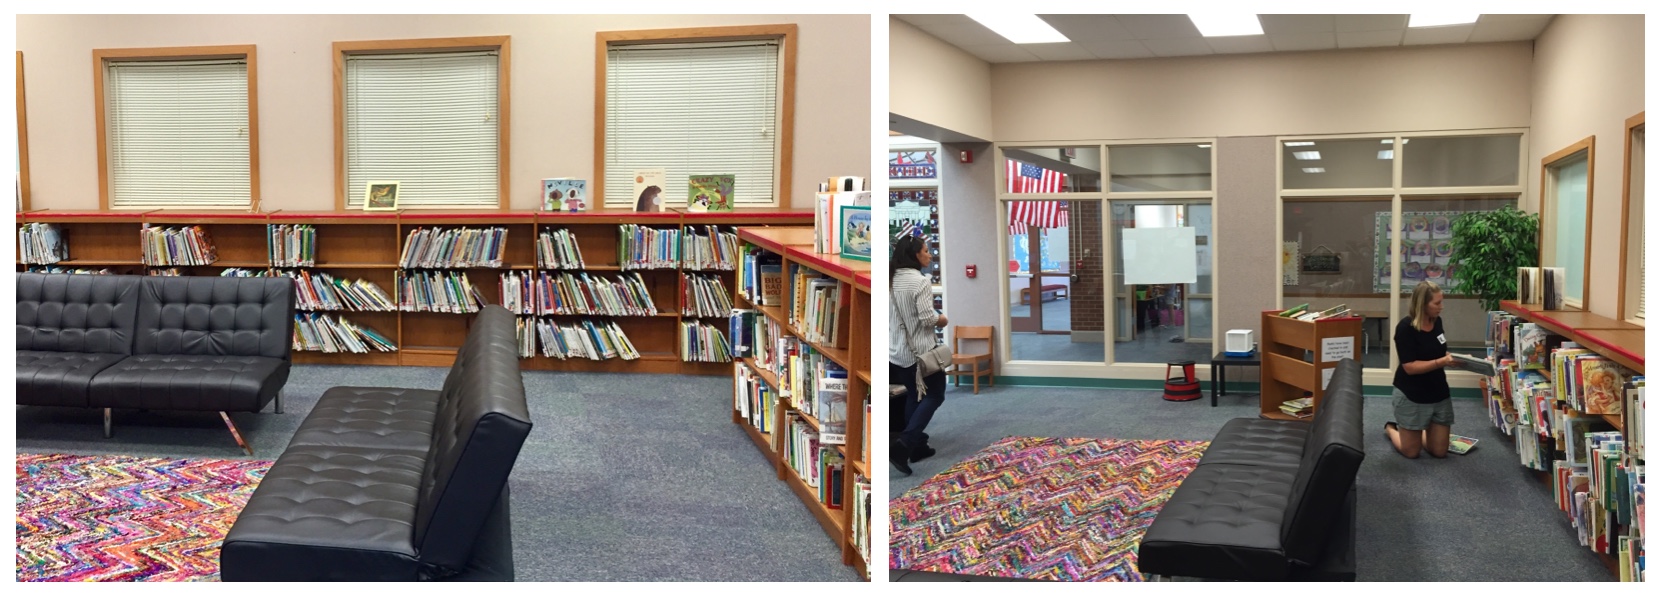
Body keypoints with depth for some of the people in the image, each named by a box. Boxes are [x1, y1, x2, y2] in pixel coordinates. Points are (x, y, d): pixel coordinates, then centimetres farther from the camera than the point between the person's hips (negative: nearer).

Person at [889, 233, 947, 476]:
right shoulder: (920, 281, -19)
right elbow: (927, 319, -22)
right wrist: (942, 319, -2)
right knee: (934, 396, 4)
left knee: (913, 396, 18)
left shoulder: (892, 279, 5)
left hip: (898, 350, 7)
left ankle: (915, 446, 22)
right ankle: (903, 445, -10)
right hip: (920, 349, -7)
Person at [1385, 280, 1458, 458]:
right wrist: (1442, 362, -32)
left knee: (1439, 451, 9)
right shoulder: (1405, 327, -21)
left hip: (1439, 393, 6)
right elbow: (1410, 367, -24)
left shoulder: (1437, 321, 0)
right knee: (1411, 451, 7)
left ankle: (1418, 432, 38)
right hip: (1411, 396, -6)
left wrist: (1453, 359, -4)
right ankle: (1390, 429, 37)